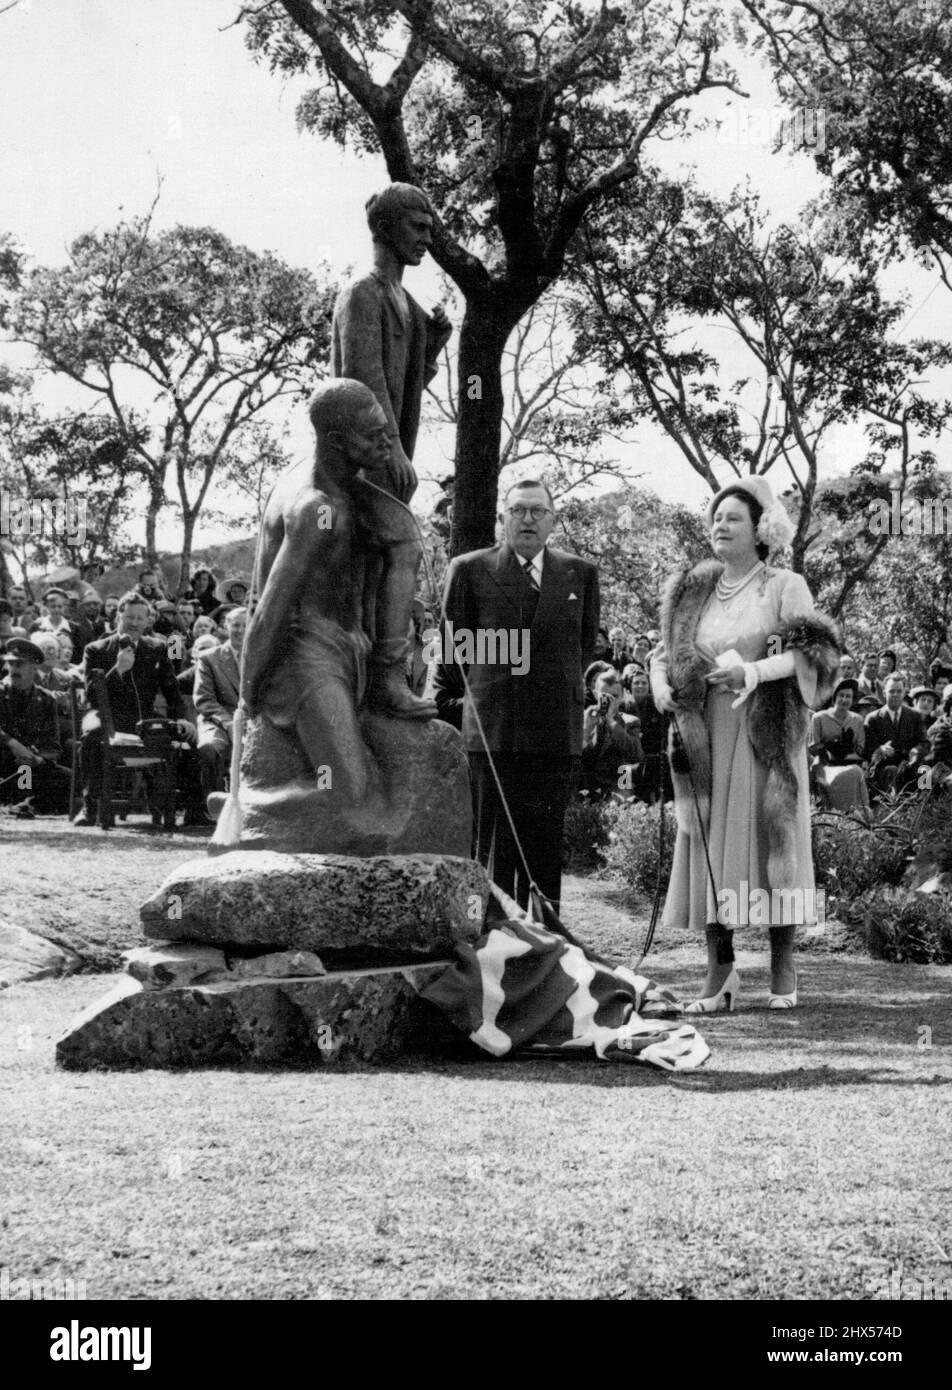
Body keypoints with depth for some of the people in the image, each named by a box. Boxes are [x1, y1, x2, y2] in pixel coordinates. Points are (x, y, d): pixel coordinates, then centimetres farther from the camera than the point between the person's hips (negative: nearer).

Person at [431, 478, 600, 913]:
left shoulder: (580, 574, 11)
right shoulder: (469, 571, 5)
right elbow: (452, 649, 10)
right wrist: (441, 703, 12)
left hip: (557, 731, 2)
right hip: (493, 729, -2)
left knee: (545, 846, 3)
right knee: (494, 845, -3)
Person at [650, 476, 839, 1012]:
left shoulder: (785, 587, 2)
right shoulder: (693, 593, 15)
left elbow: (810, 651, -9)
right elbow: (666, 653, 20)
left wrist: (752, 672, -23)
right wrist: (664, 690, -2)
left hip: (767, 734, -3)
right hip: (707, 738, 4)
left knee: (772, 839, -4)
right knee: (711, 849, -1)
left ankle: (783, 971, 4)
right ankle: (720, 973, 2)